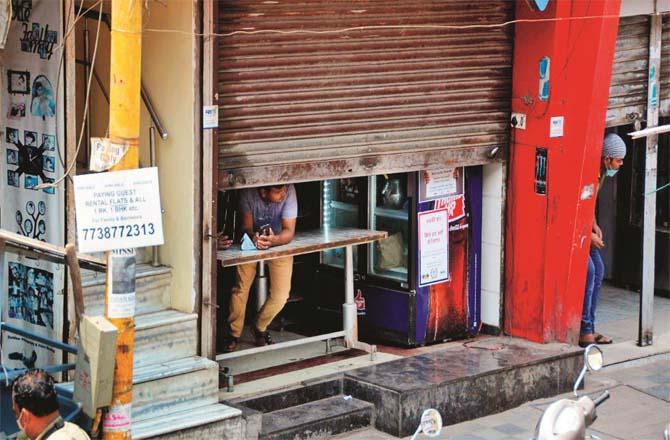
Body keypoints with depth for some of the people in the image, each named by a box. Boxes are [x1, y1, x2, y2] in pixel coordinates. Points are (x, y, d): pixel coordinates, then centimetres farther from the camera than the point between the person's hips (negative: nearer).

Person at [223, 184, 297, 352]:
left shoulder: (289, 191, -30)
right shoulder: (248, 194, -28)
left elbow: (289, 231, -30)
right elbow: (246, 227, -21)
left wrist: (274, 240, -51)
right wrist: (253, 237, -45)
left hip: (280, 242, 0)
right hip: (252, 242, 0)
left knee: (280, 295, -6)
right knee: (241, 287, -10)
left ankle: (259, 328, 21)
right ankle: (234, 334, 9)